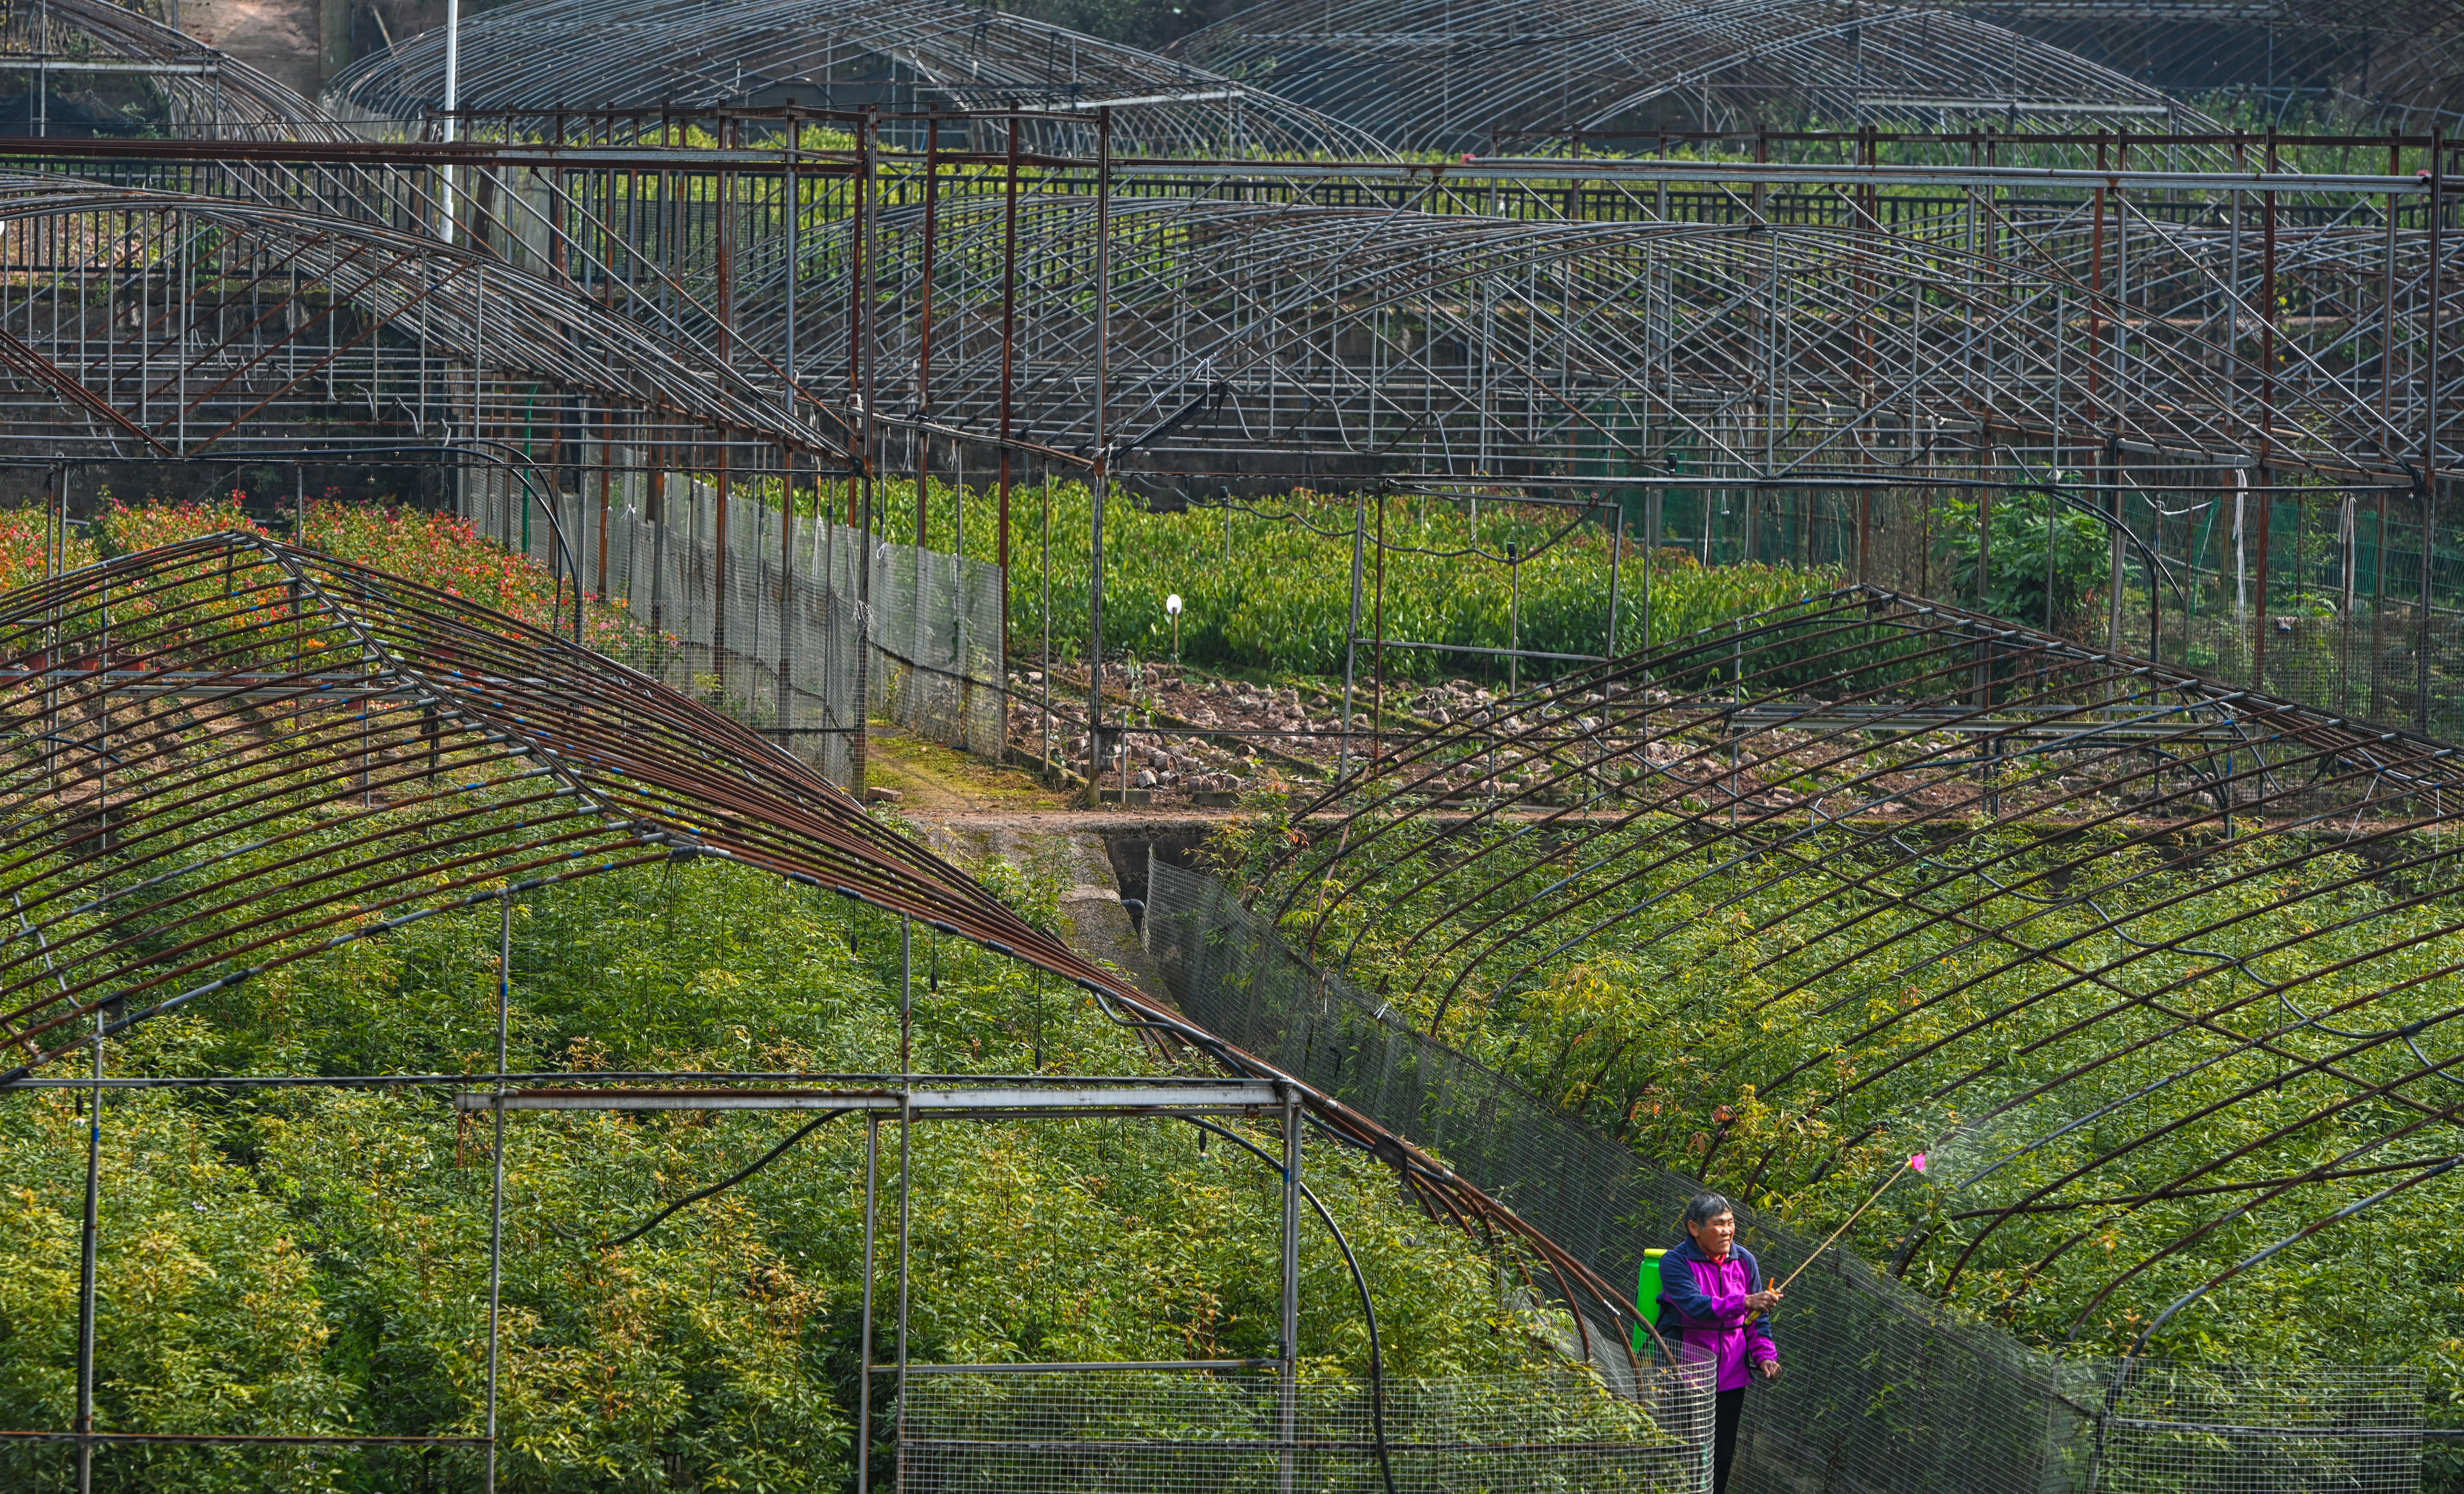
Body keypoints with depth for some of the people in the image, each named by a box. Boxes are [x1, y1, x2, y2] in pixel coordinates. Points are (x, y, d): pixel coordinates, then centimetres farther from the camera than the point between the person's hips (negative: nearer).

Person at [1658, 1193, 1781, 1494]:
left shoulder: (1744, 1261, 4)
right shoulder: (1676, 1263, -11)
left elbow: (1759, 1318, 10)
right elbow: (1696, 1306, -27)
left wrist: (1765, 1355, -7)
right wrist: (1745, 1303, -37)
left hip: (1730, 1376, 4)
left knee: (1723, 1456, 10)